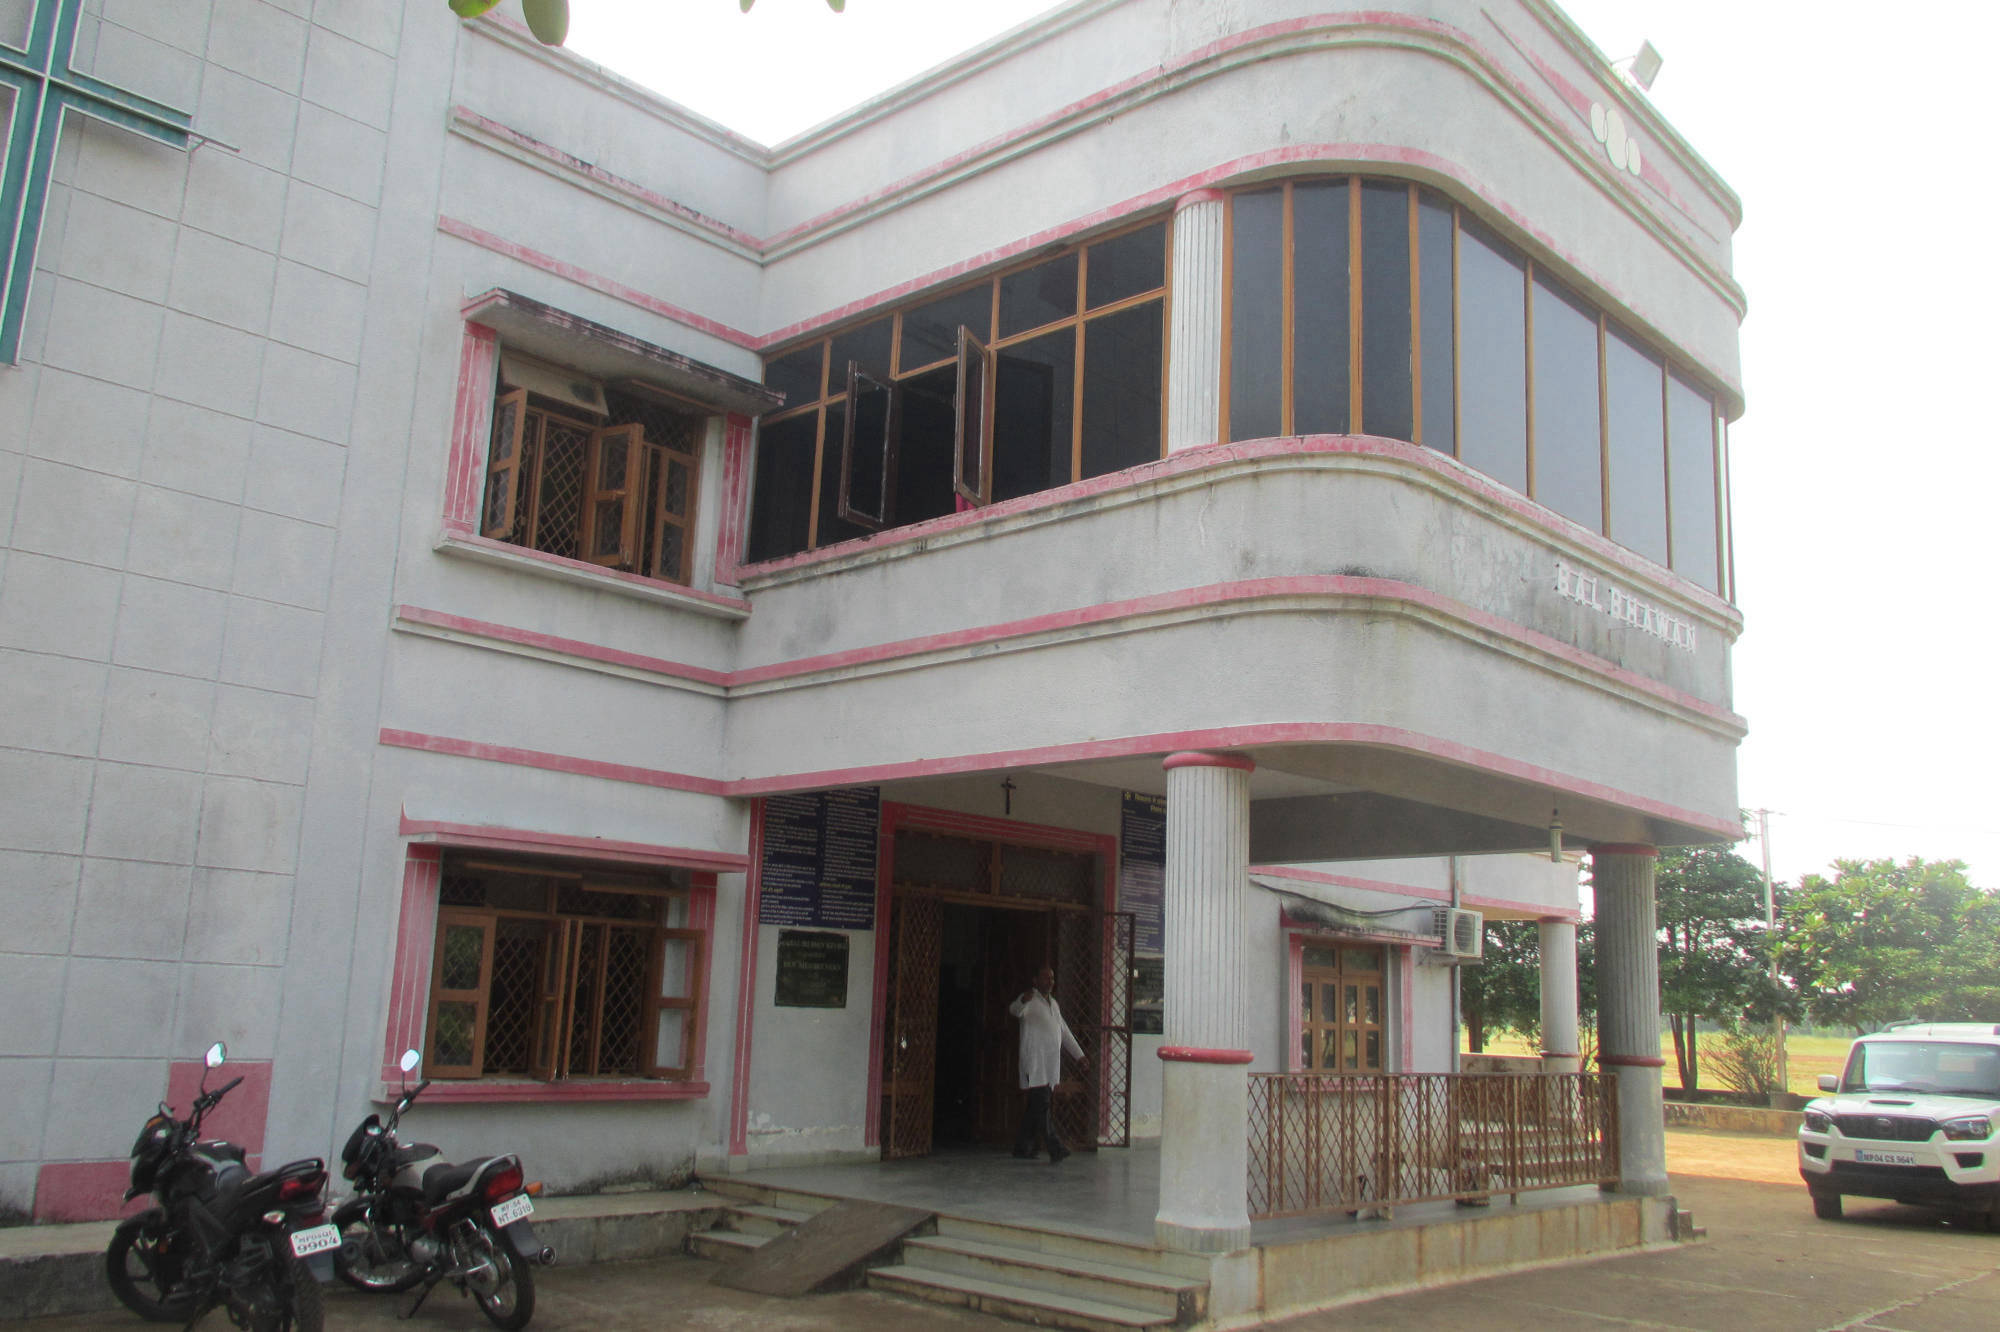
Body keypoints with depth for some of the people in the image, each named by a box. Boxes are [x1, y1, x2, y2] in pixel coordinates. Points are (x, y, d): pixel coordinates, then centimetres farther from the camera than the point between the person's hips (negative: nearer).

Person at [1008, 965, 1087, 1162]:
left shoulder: (1052, 1003, 20)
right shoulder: (1031, 1000, -5)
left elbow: (1064, 1031, 28)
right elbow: (1015, 1010, -29)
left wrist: (1079, 1055, 25)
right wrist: (1023, 1001, -52)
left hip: (1051, 1064, 8)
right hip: (1034, 1062, -8)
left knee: (1036, 1106, 9)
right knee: (1041, 1105, -12)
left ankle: (1022, 1147, 16)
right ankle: (1055, 1149, -17)